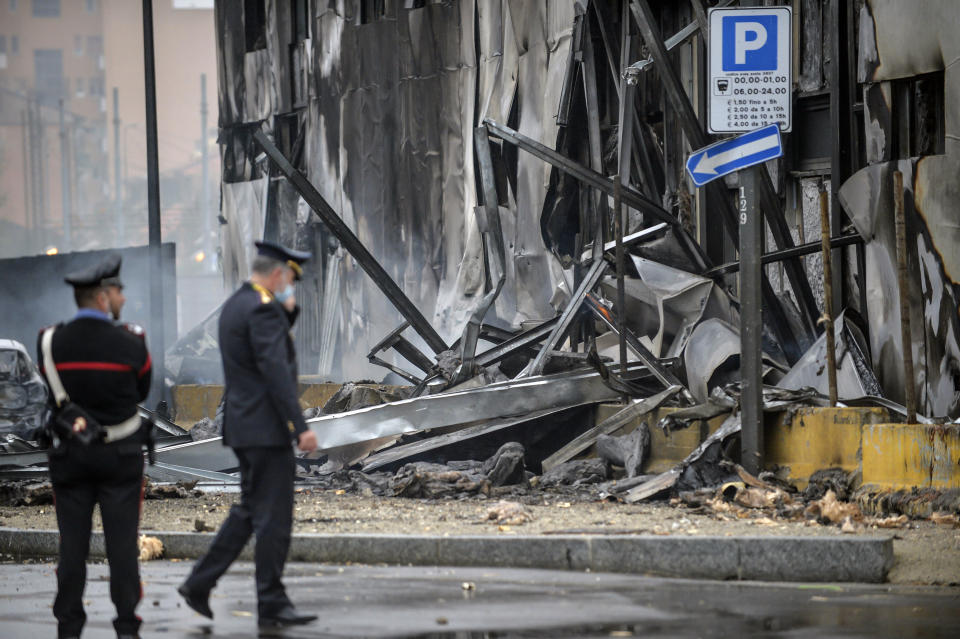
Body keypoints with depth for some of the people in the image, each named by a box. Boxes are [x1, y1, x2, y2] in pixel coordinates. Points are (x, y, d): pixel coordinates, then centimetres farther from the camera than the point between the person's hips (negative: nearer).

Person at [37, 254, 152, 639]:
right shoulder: (129, 346, -13)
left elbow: (52, 387, 7)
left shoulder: (51, 343, -6)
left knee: (72, 546, 7)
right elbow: (142, 392, 3)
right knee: (122, 544, 3)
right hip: (120, 455, -2)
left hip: (70, 455, 2)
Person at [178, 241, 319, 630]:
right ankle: (272, 605, 0)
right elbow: (276, 372, -23)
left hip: (243, 425, 10)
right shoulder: (263, 309, -17)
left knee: (251, 510, 18)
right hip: (266, 429, -10)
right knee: (273, 517, -4)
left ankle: (199, 583, 18)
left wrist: (288, 313, 10)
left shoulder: (234, 306, 14)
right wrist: (300, 427, -23)